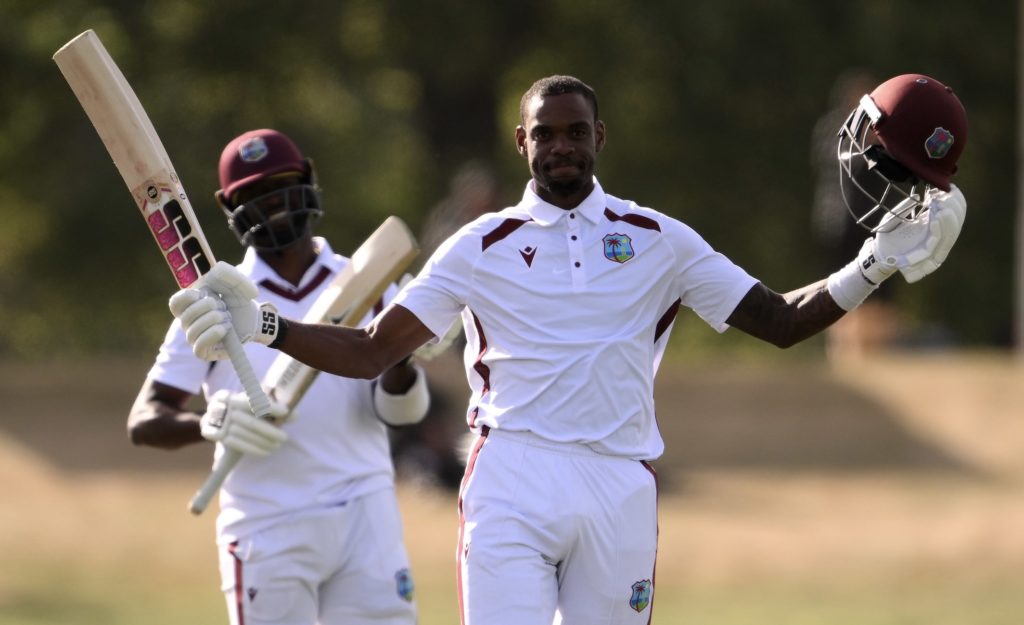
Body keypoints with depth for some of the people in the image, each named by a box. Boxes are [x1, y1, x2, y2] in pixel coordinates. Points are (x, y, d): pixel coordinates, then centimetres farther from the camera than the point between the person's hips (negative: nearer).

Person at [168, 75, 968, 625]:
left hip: (620, 489, 2)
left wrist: (873, 268, -5)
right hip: (512, 484, -2)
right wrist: (262, 327, -9)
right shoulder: (483, 247, 8)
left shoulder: (659, 241, 11)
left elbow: (782, 320, 9)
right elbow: (369, 352, 5)